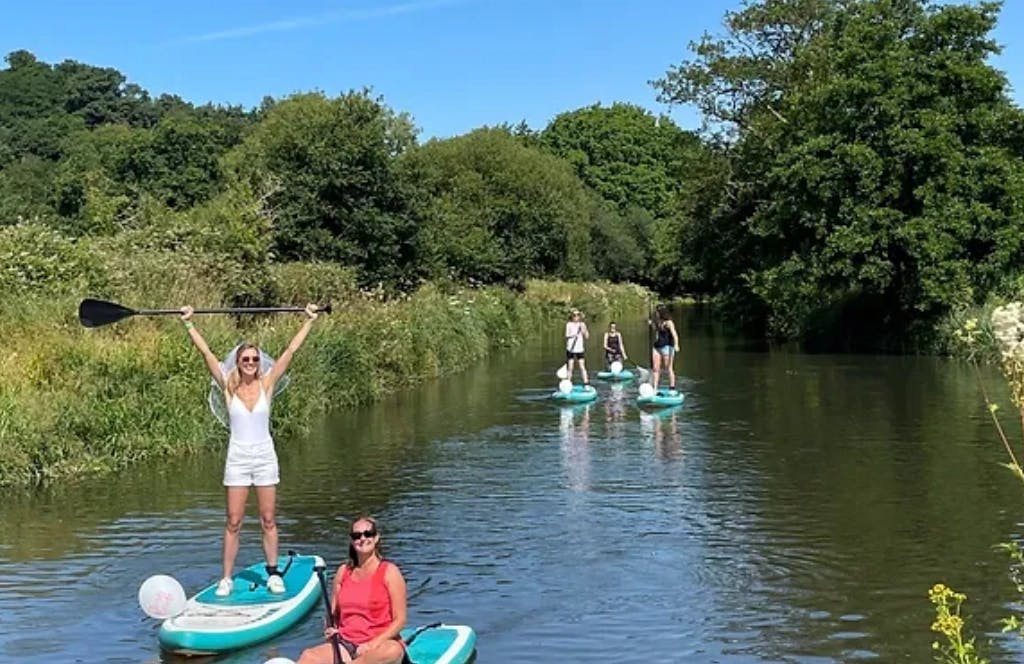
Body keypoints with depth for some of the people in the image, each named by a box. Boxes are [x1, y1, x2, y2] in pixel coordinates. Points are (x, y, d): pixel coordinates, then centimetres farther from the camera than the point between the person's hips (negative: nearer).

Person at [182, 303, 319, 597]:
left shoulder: (266, 384, -2)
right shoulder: (229, 386, -3)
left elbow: (290, 350, -3)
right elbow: (206, 353, -7)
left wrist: (309, 321, -3)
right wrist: (189, 324, -10)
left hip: (265, 458, 1)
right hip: (237, 459, -1)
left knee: (268, 520, 8)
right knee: (233, 522, 3)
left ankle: (273, 573, 17)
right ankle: (226, 578, 8)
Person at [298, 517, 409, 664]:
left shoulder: (389, 572, -1)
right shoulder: (343, 571, 13)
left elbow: (399, 620, -6)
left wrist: (372, 645, -17)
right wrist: (330, 629, -3)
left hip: (381, 643, -4)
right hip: (345, 644, 4)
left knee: (393, 651, -40)